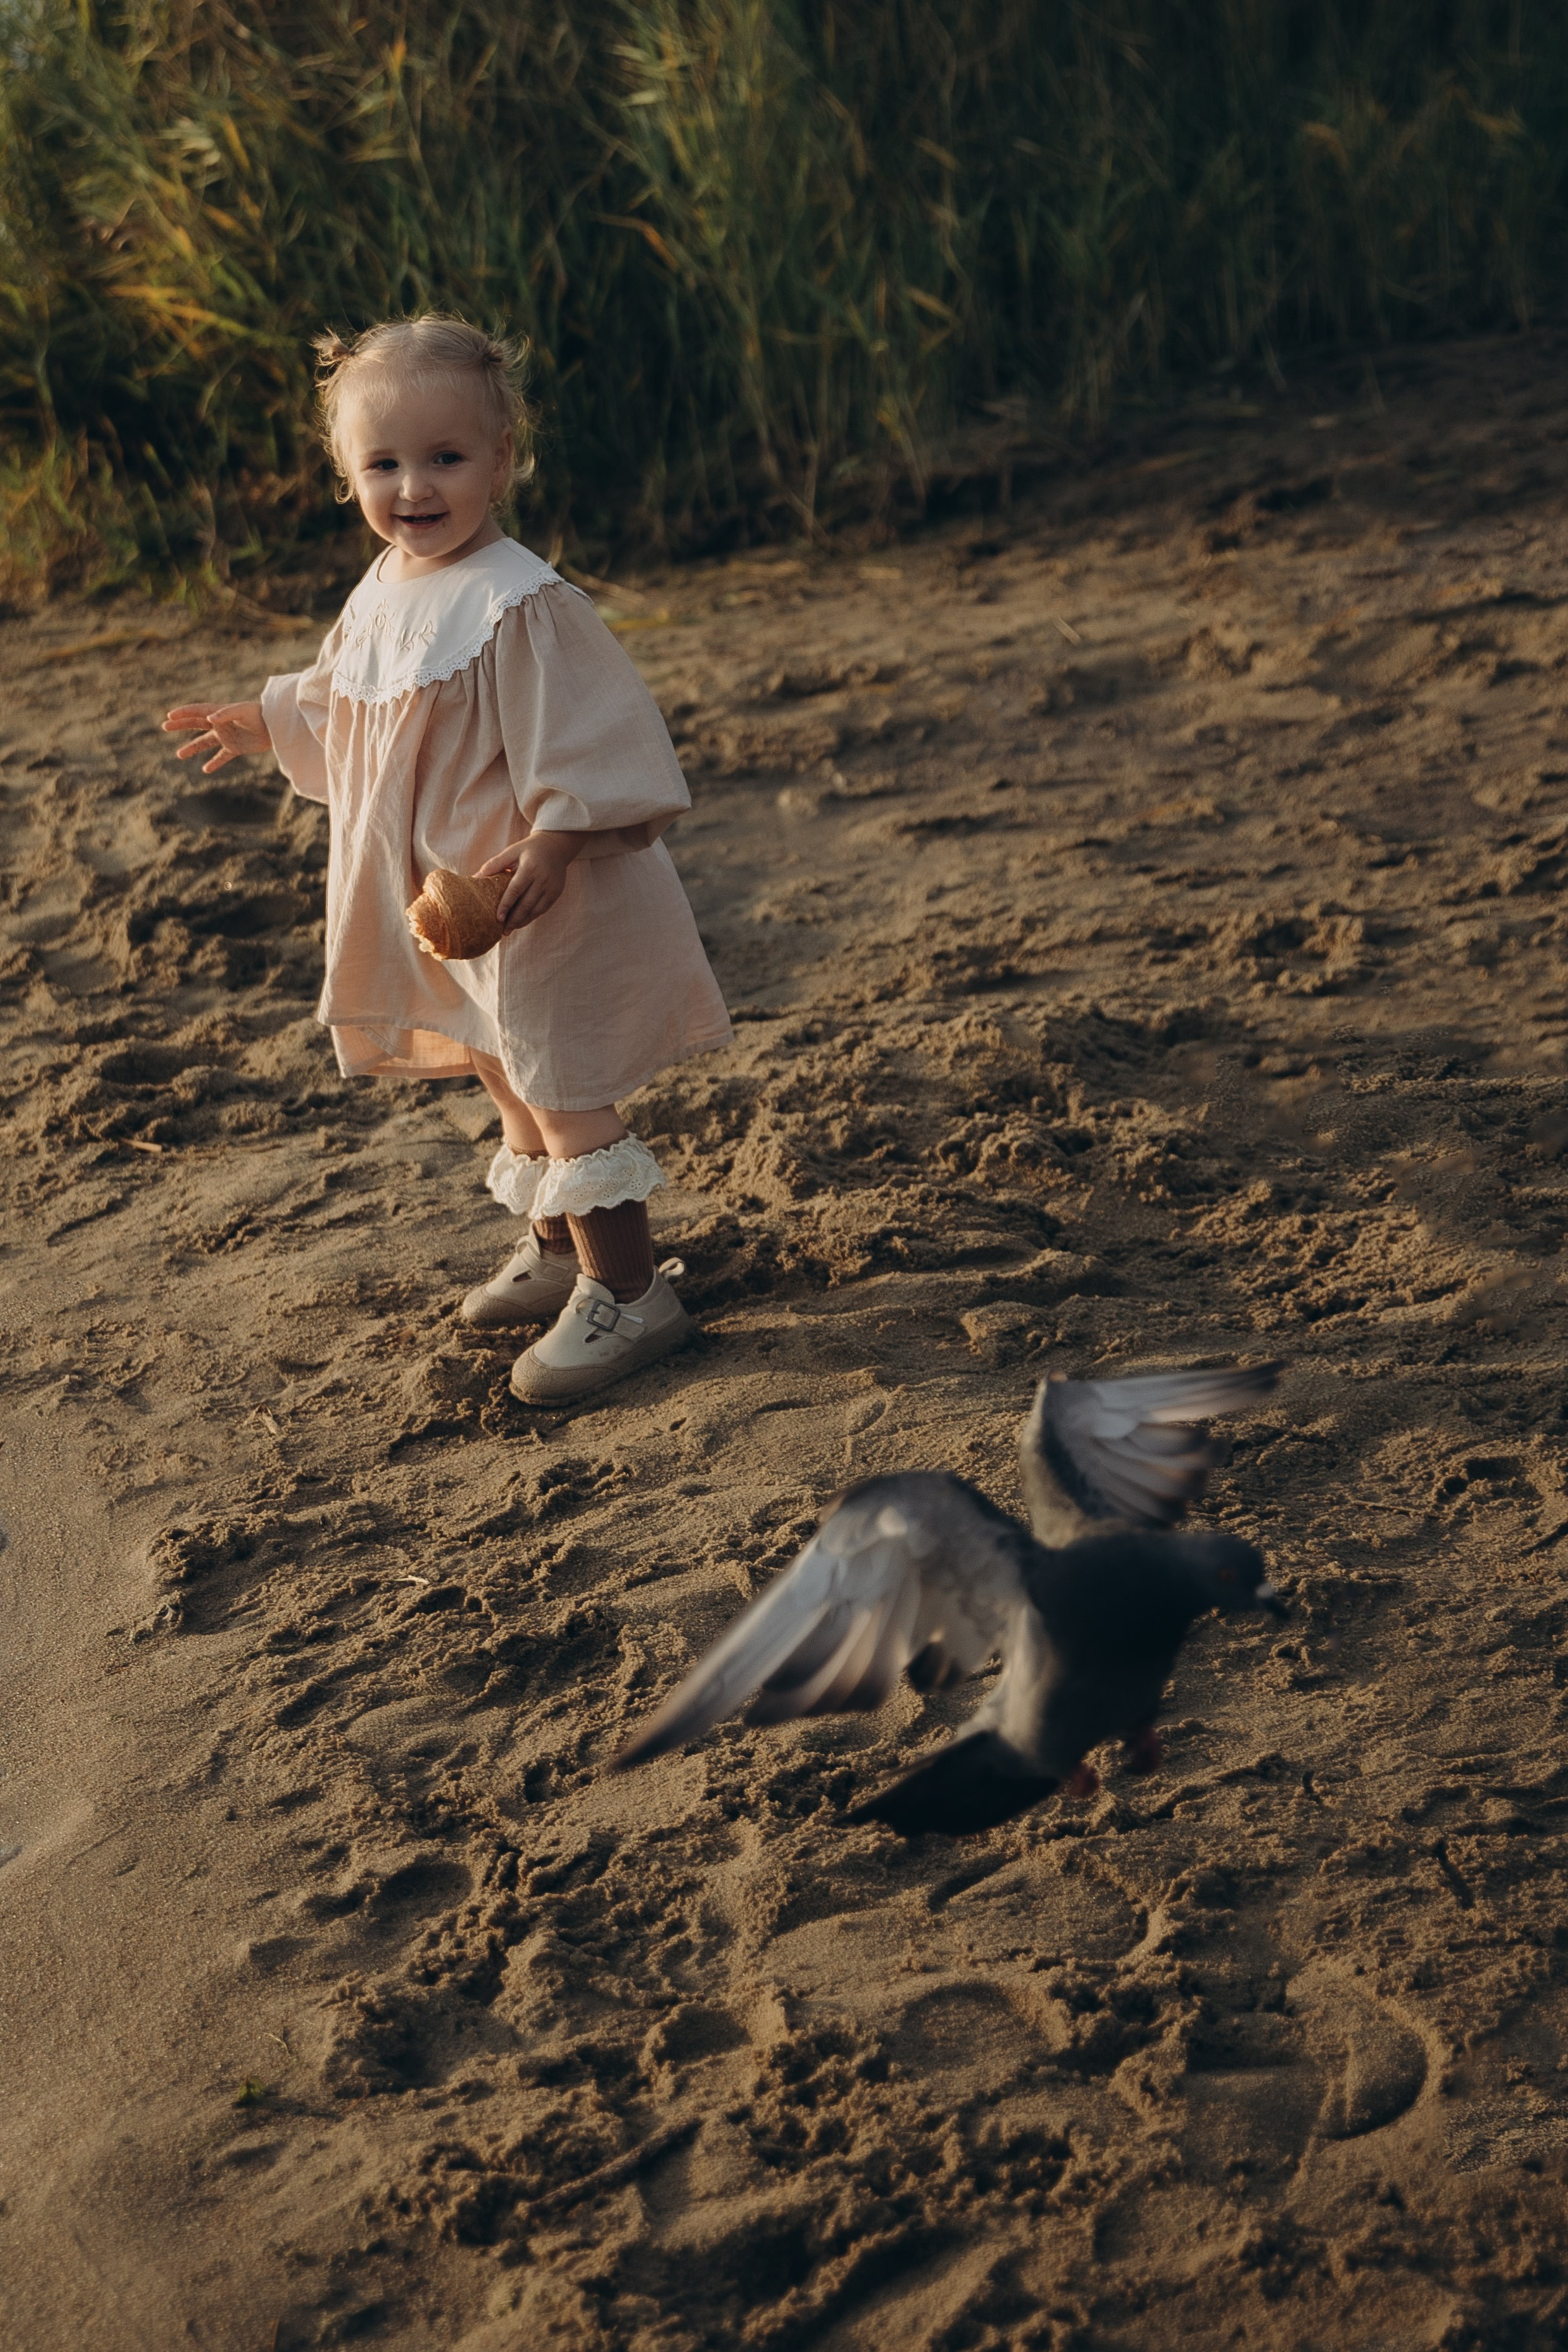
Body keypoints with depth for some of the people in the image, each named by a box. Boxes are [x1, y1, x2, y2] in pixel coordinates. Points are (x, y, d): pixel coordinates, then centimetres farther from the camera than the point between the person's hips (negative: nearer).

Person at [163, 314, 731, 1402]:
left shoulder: (520, 604, -23)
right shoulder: (382, 596, 5)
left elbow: (584, 744, -23)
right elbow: (339, 707, 24)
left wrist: (551, 845, -30)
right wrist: (264, 723, 26)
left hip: (543, 900, -9)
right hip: (444, 897, 9)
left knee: (563, 1093, -5)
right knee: (505, 1072, 22)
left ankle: (628, 1293, 5)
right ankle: (559, 1248, 39)